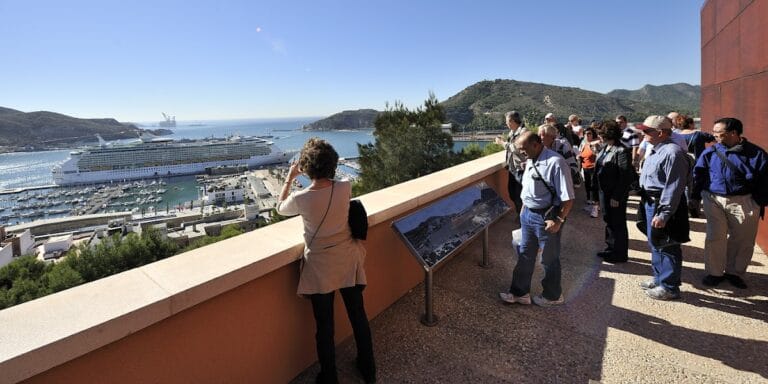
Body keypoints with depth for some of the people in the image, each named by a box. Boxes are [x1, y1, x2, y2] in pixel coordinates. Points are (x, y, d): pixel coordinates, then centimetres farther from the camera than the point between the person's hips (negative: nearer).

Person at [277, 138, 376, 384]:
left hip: (321, 267, -3)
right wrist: (319, 175, 19)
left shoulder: (300, 199, -19)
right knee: (358, 316, 18)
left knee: (325, 325, 13)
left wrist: (290, 178, 13)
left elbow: (280, 208, 6)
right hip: (348, 261, 3)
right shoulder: (345, 188, -13)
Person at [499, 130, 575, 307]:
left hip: (546, 218, -8)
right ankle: (520, 292, 33)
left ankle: (552, 296, 34)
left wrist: (558, 221, -20)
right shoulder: (530, 162, 4)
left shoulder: (555, 162, -22)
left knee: (549, 259, 12)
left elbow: (568, 198, -22)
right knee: (525, 256, 17)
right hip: (528, 215, 8)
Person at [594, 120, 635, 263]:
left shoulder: (622, 151, -18)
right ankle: (611, 248, 34)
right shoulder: (605, 148, 7)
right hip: (604, 191, 8)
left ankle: (620, 254, 19)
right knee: (608, 220, 19)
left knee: (618, 223, 5)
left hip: (616, 194, -8)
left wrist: (617, 196, -20)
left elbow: (625, 176, -20)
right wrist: (600, 190, 10)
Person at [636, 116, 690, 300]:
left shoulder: (672, 152, -20)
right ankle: (659, 279, 36)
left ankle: (669, 287, 14)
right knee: (655, 244, 20)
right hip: (650, 202, 10)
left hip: (663, 205, -10)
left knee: (666, 247, 1)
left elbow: (673, 187, -24)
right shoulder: (655, 150, 12)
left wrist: (663, 213, -26)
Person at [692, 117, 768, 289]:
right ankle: (714, 273, 16)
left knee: (742, 240, 9)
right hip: (714, 200, 1)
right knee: (715, 238, 3)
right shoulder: (710, 152, 1)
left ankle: (734, 272, 26)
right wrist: (695, 198, 3)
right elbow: (697, 177, 6)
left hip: (743, 202, 0)